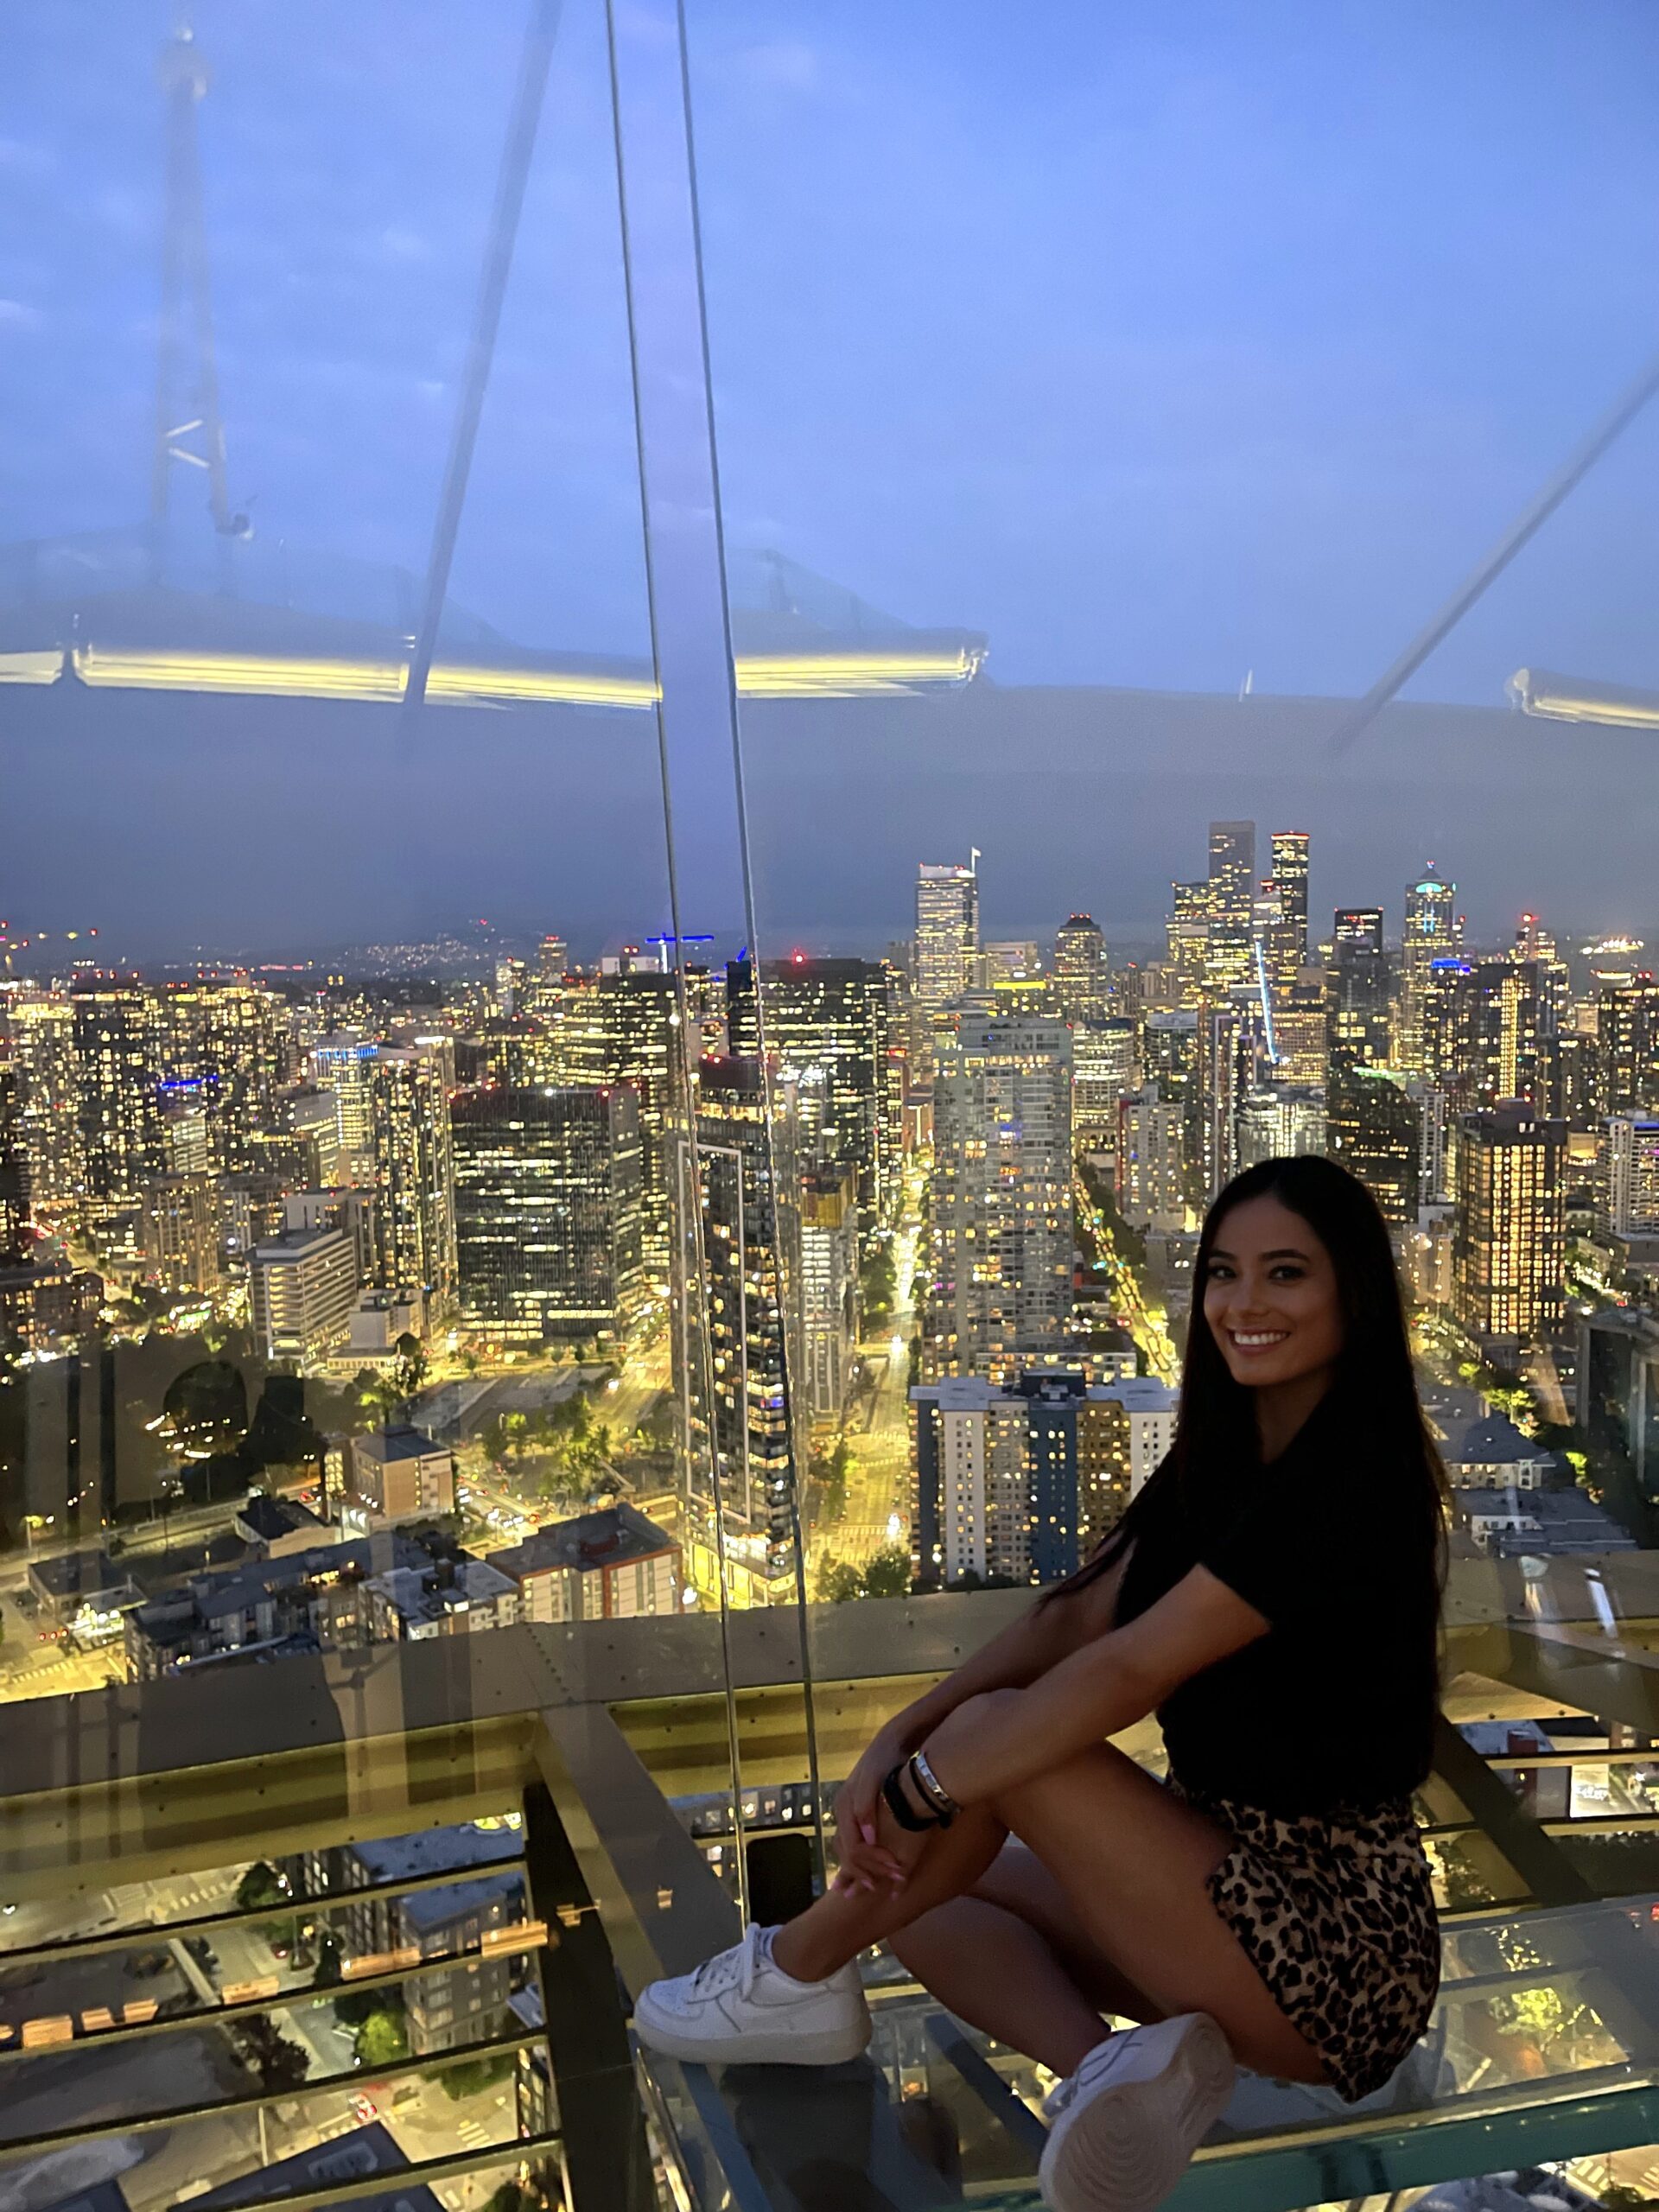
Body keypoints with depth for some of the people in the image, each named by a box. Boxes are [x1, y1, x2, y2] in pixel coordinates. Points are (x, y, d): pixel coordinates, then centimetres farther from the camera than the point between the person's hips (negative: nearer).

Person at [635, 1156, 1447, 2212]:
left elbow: (1129, 1670, -28)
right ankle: (1116, 2062, -13)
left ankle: (797, 1974, 2)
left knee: (1001, 1734, -19)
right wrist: (899, 1738, -14)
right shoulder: (1222, 1455, 5)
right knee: (922, 1887, 8)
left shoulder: (1352, 1477, -22)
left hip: (1331, 1939, -9)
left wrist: (919, 1792, -22)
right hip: (1238, 1871, 9)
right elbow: (1075, 1620, -2)